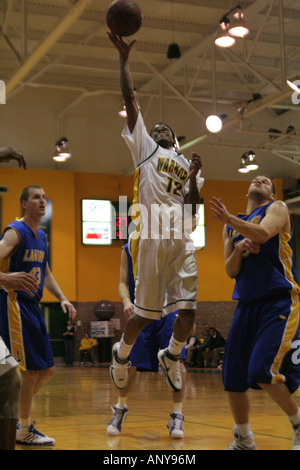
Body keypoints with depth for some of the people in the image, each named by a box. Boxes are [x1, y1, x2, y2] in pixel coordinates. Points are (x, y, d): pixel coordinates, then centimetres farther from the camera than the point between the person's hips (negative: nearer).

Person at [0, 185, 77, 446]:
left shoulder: (42, 237, 15)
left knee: (47, 370, 10)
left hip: (32, 306, 9)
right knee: (32, 370, -7)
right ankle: (24, 431, 8)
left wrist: (62, 298, 13)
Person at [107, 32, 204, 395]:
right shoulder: (145, 146, 16)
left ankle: (171, 357, 27)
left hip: (182, 240, 4)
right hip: (152, 236, -4)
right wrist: (123, 58, 5)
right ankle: (122, 353, 26)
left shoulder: (188, 164, 25)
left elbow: (193, 210, 15)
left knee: (188, 309, 0)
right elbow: (130, 99, 8)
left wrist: (195, 178, 2)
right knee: (146, 313, -2)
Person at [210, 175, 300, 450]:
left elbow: (263, 234, -19)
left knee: (263, 371, -21)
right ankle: (244, 440, 20)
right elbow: (231, 271, 13)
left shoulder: (277, 208, 3)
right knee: (233, 376, 2)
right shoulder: (231, 227, 19)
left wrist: (229, 219, -25)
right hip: (246, 303, 6)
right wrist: (238, 250, -6)